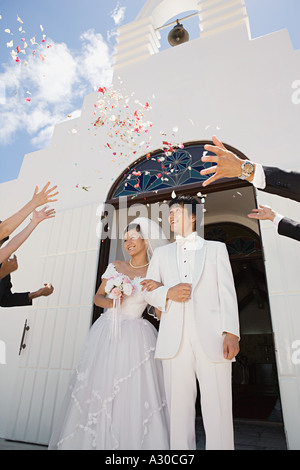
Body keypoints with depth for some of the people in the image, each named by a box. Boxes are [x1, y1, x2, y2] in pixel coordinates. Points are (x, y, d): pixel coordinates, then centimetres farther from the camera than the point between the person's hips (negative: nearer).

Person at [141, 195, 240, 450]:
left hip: (212, 337, -1)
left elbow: (227, 292, 5)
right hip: (175, 340, 2)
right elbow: (148, 290, 15)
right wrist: (168, 293, -7)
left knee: (217, 408, -1)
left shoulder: (216, 248, 14)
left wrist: (231, 333, -7)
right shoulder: (161, 253, 20)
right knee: (179, 407, 7)